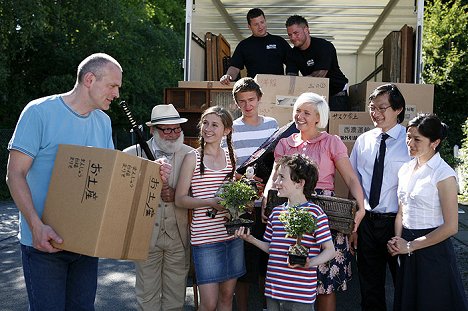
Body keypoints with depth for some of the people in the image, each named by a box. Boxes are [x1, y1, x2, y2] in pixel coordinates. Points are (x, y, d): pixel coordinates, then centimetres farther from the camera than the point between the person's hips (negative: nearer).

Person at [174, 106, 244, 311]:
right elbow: (180, 199, -5)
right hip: (204, 236, -4)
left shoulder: (231, 157, 9)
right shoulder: (193, 158, -4)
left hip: (232, 234, 4)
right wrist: (211, 202, -18)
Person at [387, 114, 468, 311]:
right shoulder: (405, 170, 7)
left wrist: (410, 246, -12)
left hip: (433, 249, -6)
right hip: (407, 250, 6)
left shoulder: (443, 174, -14)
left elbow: (451, 227, -16)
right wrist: (398, 241, -5)